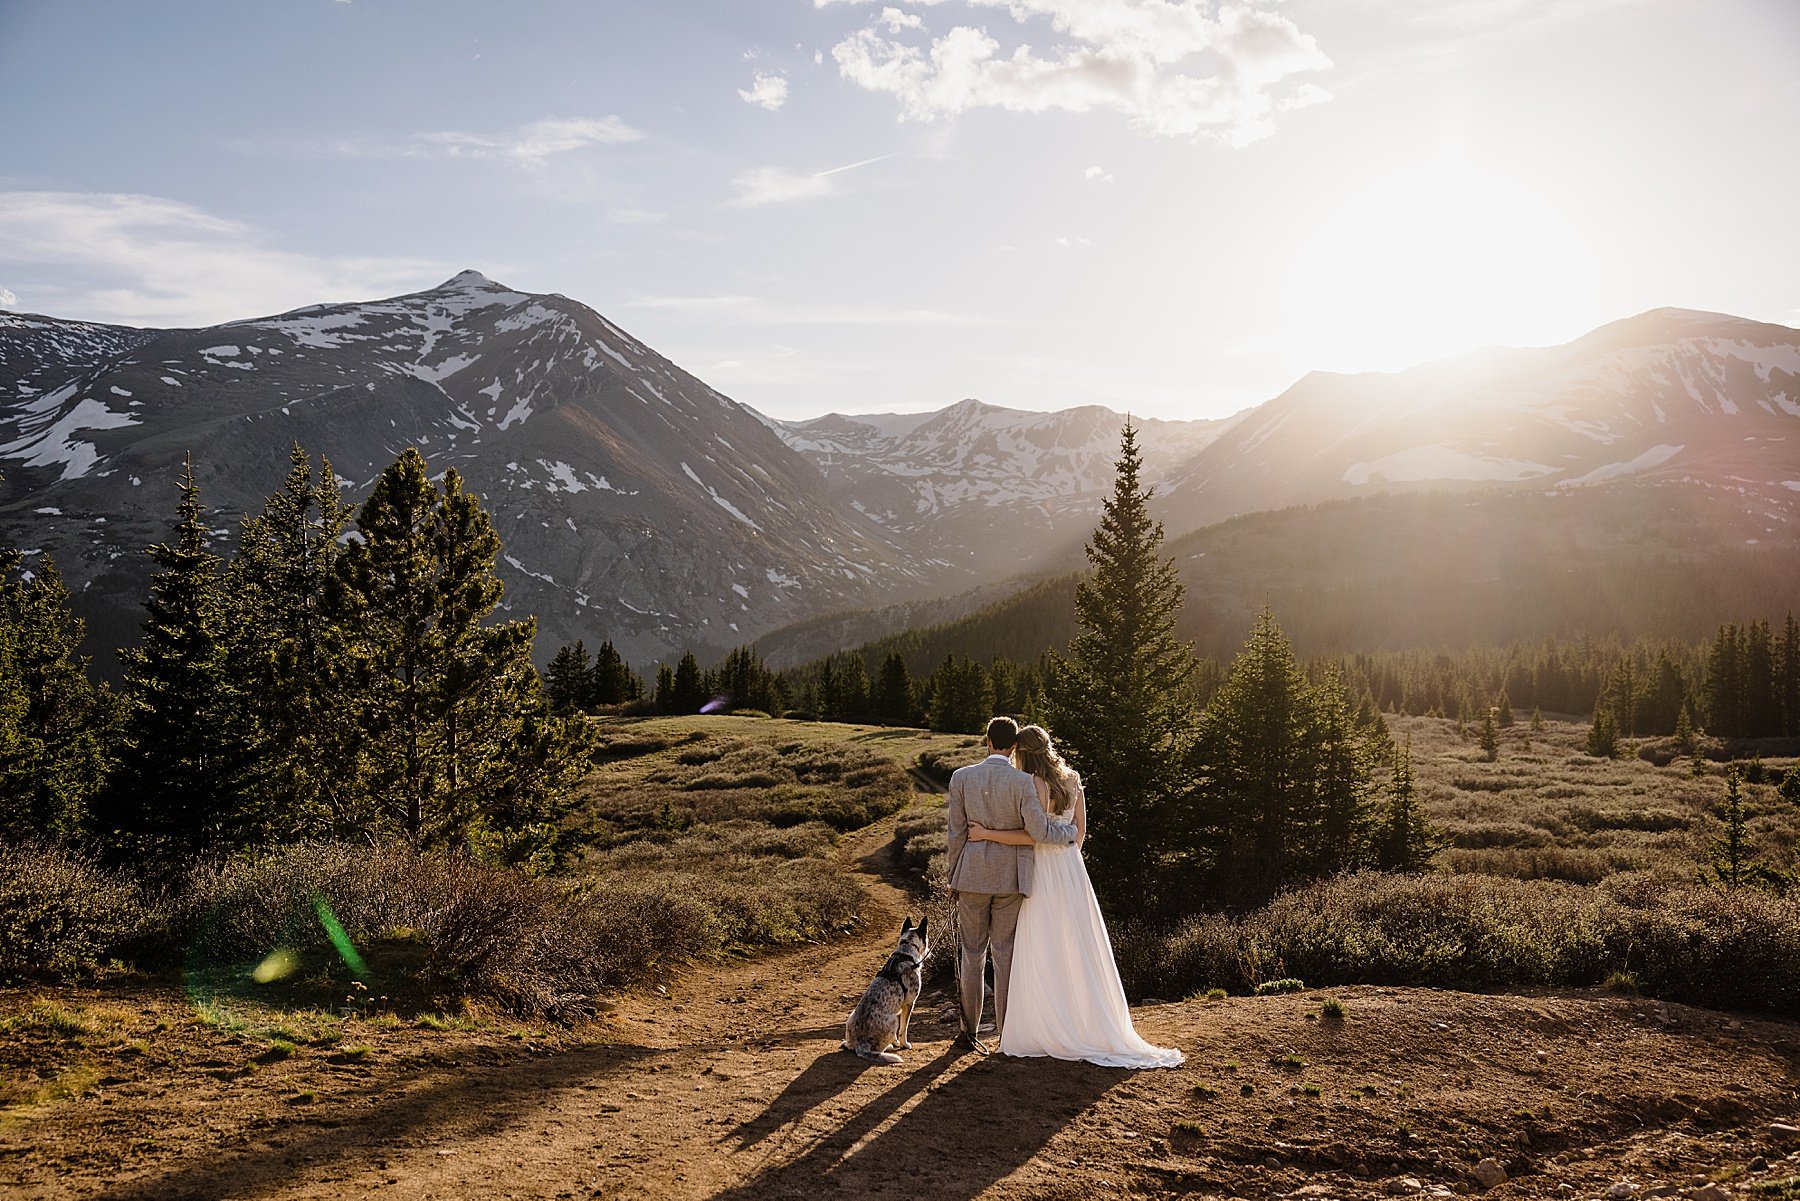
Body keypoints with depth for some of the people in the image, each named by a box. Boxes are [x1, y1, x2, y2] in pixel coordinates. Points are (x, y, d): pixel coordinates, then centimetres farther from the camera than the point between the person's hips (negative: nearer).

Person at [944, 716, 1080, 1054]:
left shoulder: (961, 777, -4)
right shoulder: (1022, 782, -11)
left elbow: (956, 834, -2)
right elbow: (1039, 830, -15)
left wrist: (953, 876, 8)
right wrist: (1071, 831, 4)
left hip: (972, 876, 1)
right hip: (1010, 878, -1)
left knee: (972, 953, 11)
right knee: (1006, 954, 7)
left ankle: (970, 1030, 16)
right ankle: (1007, 1032, 10)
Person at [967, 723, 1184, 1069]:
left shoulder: (1034, 783, -14)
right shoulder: (1072, 779, 8)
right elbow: (1080, 831, 12)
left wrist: (986, 834, -17)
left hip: (1042, 872, -7)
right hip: (1071, 871, 7)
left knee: (1041, 956, 0)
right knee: (1077, 951, 13)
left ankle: (1049, 1031, 5)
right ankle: (1087, 1026, 19)